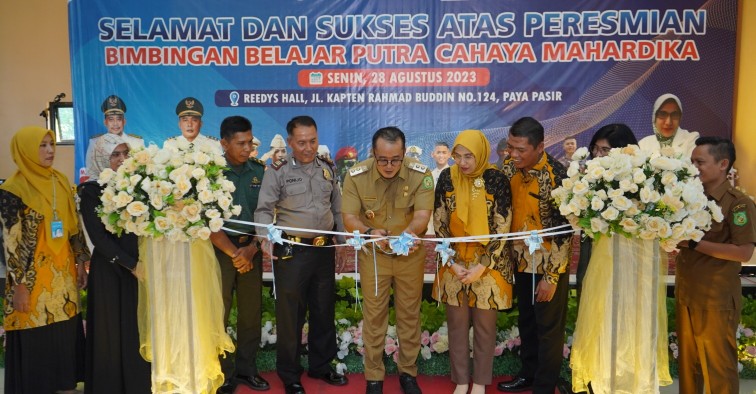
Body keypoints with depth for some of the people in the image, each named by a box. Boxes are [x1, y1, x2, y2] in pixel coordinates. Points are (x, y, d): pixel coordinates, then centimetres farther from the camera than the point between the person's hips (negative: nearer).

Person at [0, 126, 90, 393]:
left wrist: (80, 262, 11)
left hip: (63, 272, 6)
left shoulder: (60, 181, 7)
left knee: (66, 336, 12)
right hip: (33, 276, -6)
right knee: (37, 342, 3)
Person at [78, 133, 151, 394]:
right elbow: (98, 237, -10)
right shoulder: (91, 190, -6)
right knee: (115, 331, 5)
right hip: (110, 270, -4)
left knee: (143, 330, 6)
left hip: (141, 265, 4)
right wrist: (131, 265, -14)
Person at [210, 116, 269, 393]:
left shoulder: (259, 171, 4)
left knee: (252, 313, 9)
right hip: (220, 248, -3)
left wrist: (251, 249, -6)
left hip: (252, 248, 3)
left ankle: (246, 369, 23)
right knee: (218, 313, 0)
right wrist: (233, 252, -10)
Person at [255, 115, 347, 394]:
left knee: (324, 310, 16)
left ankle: (321, 365, 34)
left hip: (325, 249, 5)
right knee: (290, 314, 5)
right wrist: (265, 238, -25)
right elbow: (264, 209, -8)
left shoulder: (327, 169, 10)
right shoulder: (278, 172, -5)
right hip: (292, 252, -4)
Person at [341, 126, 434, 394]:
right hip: (373, 254, 0)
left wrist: (409, 232, -45)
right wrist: (370, 232, -38)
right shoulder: (356, 176, -17)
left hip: (410, 254, 1)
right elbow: (349, 217, -17)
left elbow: (422, 215, -23)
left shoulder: (421, 174, -18)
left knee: (409, 314, 13)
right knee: (374, 316, 9)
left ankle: (408, 372, 32)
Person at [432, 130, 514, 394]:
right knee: (457, 324, 10)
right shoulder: (447, 178, -5)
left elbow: (502, 228, -10)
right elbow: (439, 225, -2)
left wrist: (481, 267, -14)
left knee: (484, 325, 10)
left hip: (489, 264, -2)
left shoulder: (497, 180, -11)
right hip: (454, 263, 2)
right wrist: (453, 263, -9)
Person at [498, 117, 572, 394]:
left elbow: (564, 230, -19)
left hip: (549, 265, -6)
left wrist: (551, 276, -18)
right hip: (522, 260, 6)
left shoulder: (556, 176, -22)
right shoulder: (510, 168, -4)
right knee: (526, 322, 21)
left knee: (548, 328, 9)